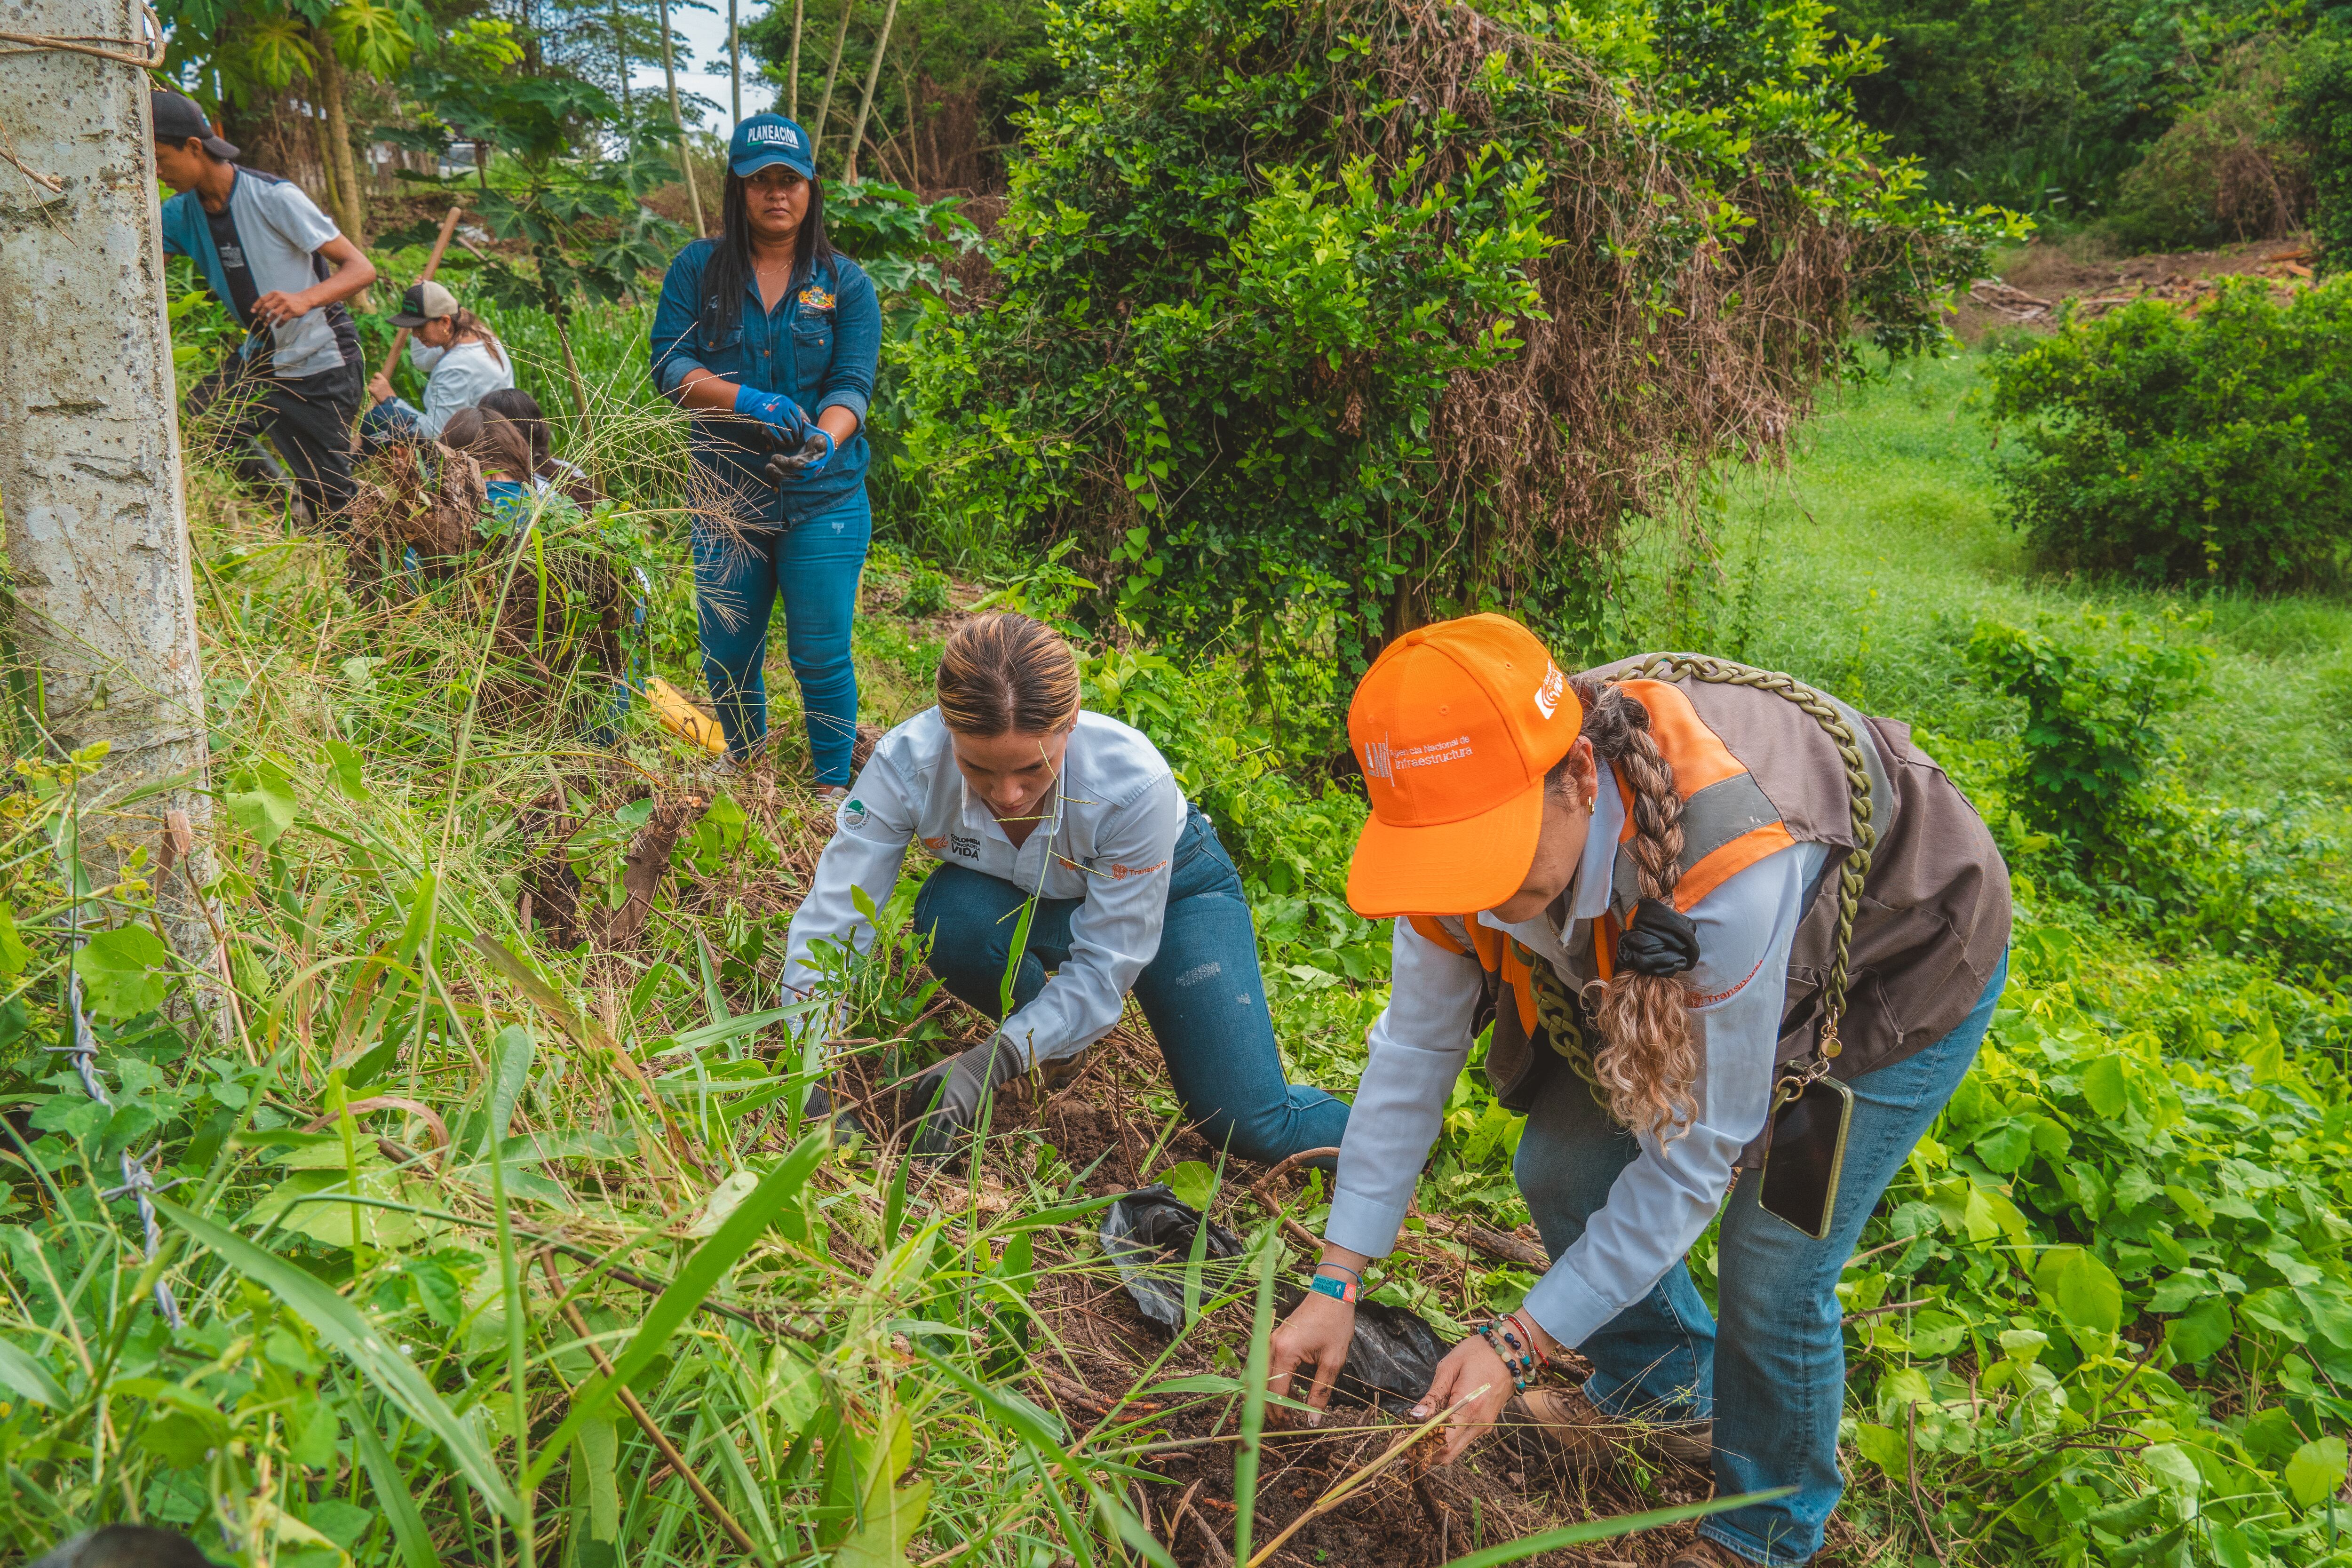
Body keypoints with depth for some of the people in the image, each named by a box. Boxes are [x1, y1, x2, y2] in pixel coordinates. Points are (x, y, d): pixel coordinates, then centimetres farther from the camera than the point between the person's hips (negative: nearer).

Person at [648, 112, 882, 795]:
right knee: (727, 657, 12)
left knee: (821, 657, -1)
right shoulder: (699, 269, 4)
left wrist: (823, 440, -29)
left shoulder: (845, 283, 3)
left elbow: (852, 385, -7)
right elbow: (669, 364, -6)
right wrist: (751, 402, -23)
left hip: (824, 501, -1)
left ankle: (833, 789, 17)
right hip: (725, 499, 2)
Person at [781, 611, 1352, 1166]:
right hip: (1020, 901, 2)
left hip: (1170, 888, -2)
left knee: (1250, 1126, -11)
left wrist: (989, 1062, -42)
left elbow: (1104, 967, -32)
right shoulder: (906, 762, -34)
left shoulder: (1135, 783, -39)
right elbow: (831, 919, -30)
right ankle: (1046, 1034, -1)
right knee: (951, 918, -35)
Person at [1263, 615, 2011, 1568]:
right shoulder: (1469, 823, -26)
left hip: (1898, 969, -6)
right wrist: (1335, 1284, -13)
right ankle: (1664, 1398, 33)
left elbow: (1694, 1154, -34)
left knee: (1772, 1268, -9)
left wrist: (1519, 1345, -29)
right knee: (1562, 1172, 3)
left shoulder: (1733, 866, -46)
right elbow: (1414, 1049, -15)